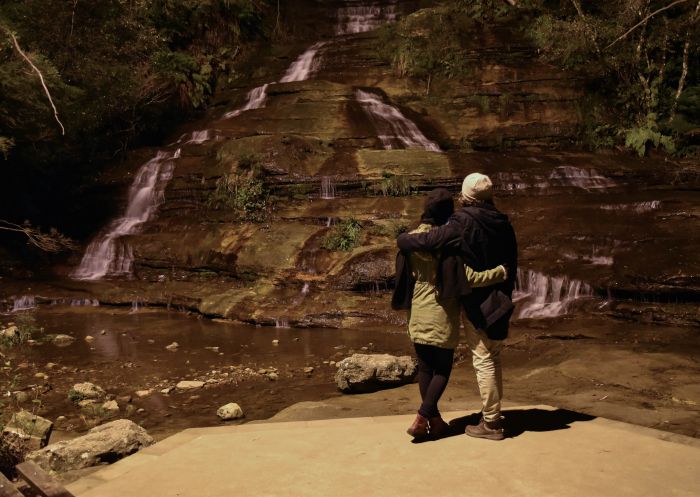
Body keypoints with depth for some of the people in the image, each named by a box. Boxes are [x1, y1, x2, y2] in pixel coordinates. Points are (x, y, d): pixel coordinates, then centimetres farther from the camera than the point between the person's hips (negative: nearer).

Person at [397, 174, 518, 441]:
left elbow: (428, 241, -21)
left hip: (478, 305, -7)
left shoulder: (463, 223, -16)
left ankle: (490, 423, 7)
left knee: (484, 361, -1)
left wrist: (403, 238, -1)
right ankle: (493, 415, 30)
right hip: (500, 302, 8)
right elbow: (511, 263, 13)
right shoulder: (503, 223, 6)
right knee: (493, 359, 18)